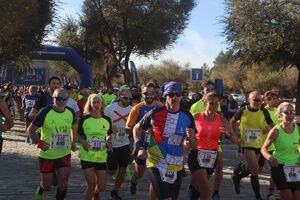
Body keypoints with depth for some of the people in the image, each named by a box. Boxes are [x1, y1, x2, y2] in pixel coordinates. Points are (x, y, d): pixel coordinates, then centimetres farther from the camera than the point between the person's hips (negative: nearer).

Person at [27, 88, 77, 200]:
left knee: (64, 181, -5)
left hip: (64, 154, 3)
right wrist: (40, 143, -20)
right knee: (46, 184, 9)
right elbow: (30, 130, -10)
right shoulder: (45, 112, -17)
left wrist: (73, 142, 12)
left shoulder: (70, 113, -3)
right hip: (47, 155, -3)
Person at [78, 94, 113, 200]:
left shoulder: (107, 120, 0)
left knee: (101, 187, 5)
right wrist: (83, 143, -17)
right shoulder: (84, 119, -6)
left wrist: (109, 143, -4)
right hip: (87, 156, -2)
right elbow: (79, 136, 3)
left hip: (101, 157, 2)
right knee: (91, 185, -5)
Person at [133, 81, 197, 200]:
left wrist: (191, 138, -16)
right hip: (157, 165, -4)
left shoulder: (187, 117, 0)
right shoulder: (155, 113, -8)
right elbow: (137, 129, 6)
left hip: (177, 167, 4)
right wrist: (139, 147, -7)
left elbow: (194, 145, 7)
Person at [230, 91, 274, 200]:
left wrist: (268, 128, -18)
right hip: (247, 144, -4)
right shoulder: (242, 111, -9)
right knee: (255, 169, -12)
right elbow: (232, 122, 8)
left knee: (250, 168, 20)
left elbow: (272, 125, 3)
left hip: (259, 145, 4)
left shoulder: (264, 112, -4)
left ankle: (237, 177, 51)